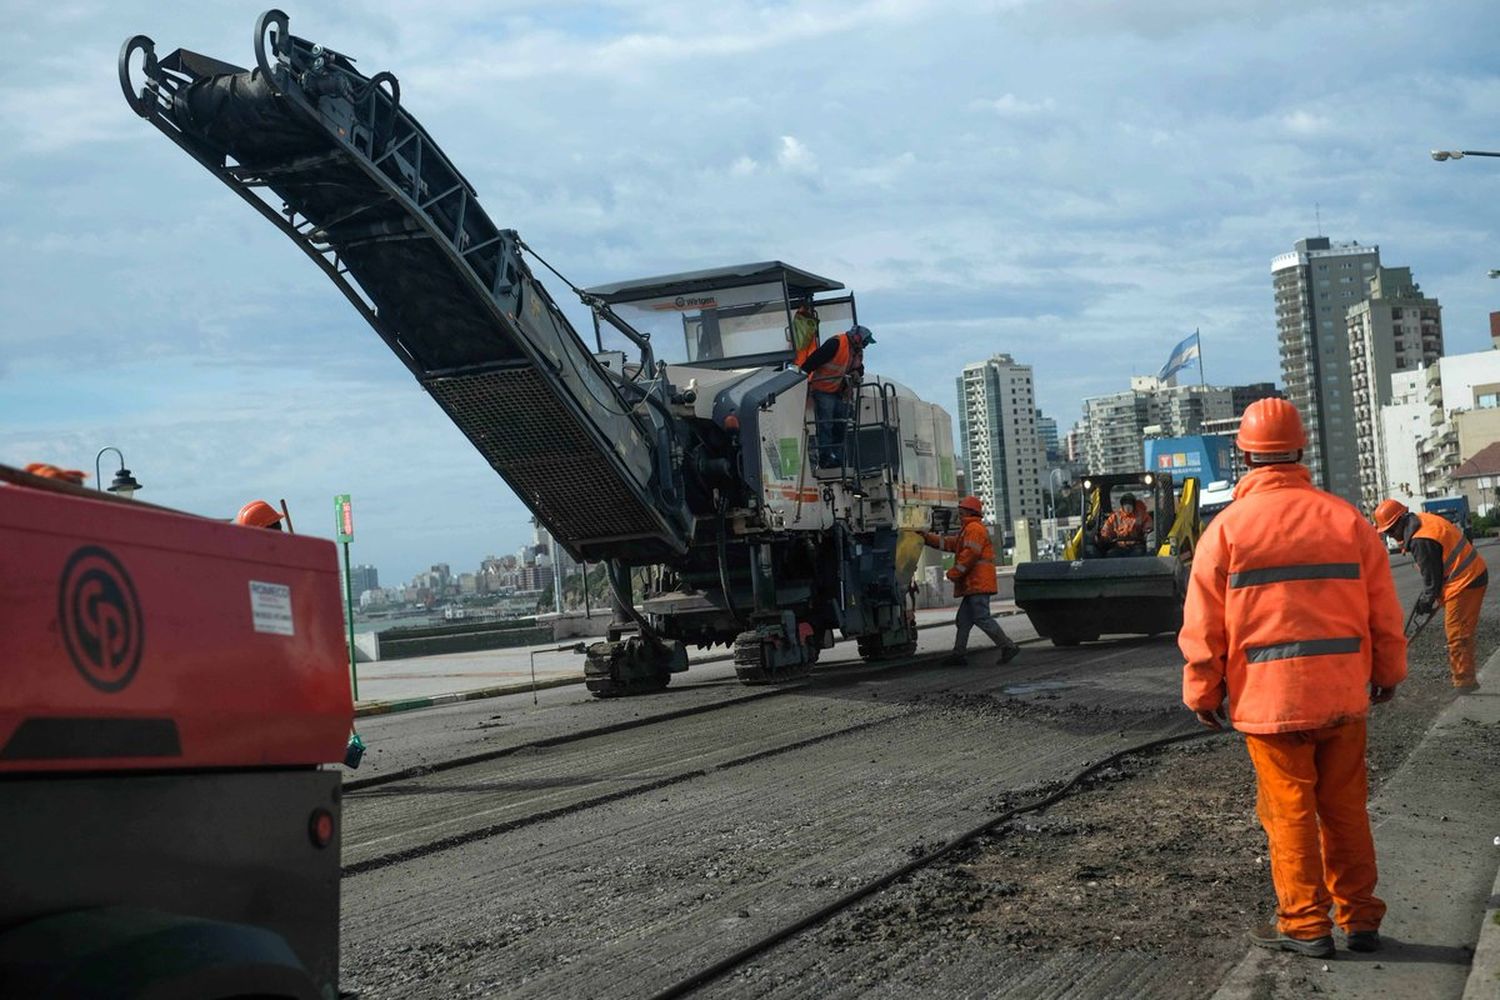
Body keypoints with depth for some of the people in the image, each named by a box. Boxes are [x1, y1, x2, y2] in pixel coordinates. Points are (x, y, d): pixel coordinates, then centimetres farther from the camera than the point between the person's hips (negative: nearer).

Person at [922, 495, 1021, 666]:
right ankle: (958, 654, 11)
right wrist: (926, 537, 25)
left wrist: (954, 572, -14)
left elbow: (970, 554, -19)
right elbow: (948, 543, 27)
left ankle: (1008, 646, -13)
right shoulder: (968, 530, 26)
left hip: (978, 584, -11)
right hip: (974, 585, 11)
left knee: (983, 618, -14)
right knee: (963, 620, 10)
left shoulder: (974, 528, -9)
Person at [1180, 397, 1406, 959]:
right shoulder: (1347, 520, 2)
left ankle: (1305, 924, 12)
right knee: (1345, 808, 14)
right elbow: (1384, 611, 7)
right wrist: (1388, 671, 20)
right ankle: (1360, 918, 21)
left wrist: (1202, 692, 5)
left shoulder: (1228, 527, -6)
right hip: (1343, 695, 3)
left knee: (1289, 812, 6)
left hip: (1269, 697, -3)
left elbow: (1203, 626, -5)